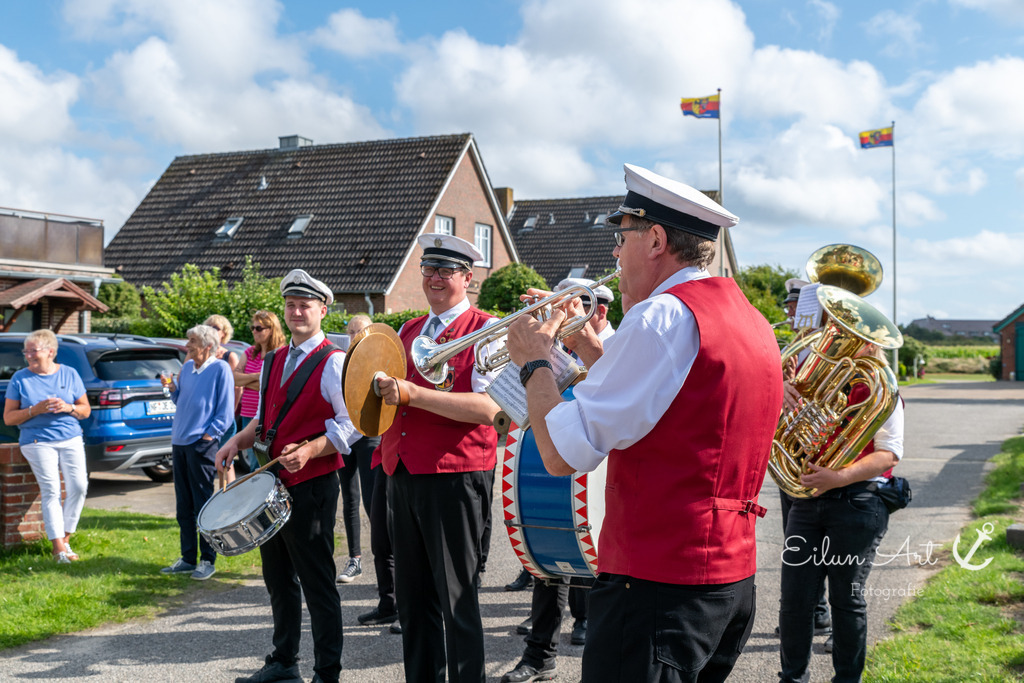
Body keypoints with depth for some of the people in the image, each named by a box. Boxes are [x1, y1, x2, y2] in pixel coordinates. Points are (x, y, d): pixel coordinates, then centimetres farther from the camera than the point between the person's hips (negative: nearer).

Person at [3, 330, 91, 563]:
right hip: (38, 442, -2)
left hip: (71, 439, 2)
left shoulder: (70, 374, 8)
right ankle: (58, 548, -6)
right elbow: (8, 417, 2)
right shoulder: (20, 379, 3)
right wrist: (35, 410, -14)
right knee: (51, 491, -9)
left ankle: (65, 538, 10)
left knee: (78, 486, -7)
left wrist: (69, 407, -10)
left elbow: (86, 411, 11)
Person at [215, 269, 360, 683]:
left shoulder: (333, 363, -10)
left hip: (312, 485, -8)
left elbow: (352, 424, -14)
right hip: (273, 482, 8)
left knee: (317, 583, -2)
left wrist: (310, 450, -26)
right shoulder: (273, 362, 14)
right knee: (278, 578, 17)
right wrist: (239, 441, 5)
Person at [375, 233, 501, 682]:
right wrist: (373, 385, 4)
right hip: (402, 476, 7)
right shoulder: (407, 332, 16)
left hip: (454, 478, -7)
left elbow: (487, 408, -19)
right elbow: (390, 398, 27)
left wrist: (412, 394, -24)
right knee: (412, 599, 16)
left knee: (457, 600, -1)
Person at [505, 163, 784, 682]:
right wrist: (592, 348, 19)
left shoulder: (664, 315, -17)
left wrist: (534, 361, -3)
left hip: (658, 585, -10)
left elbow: (562, 454, -19)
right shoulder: (752, 321, 12)